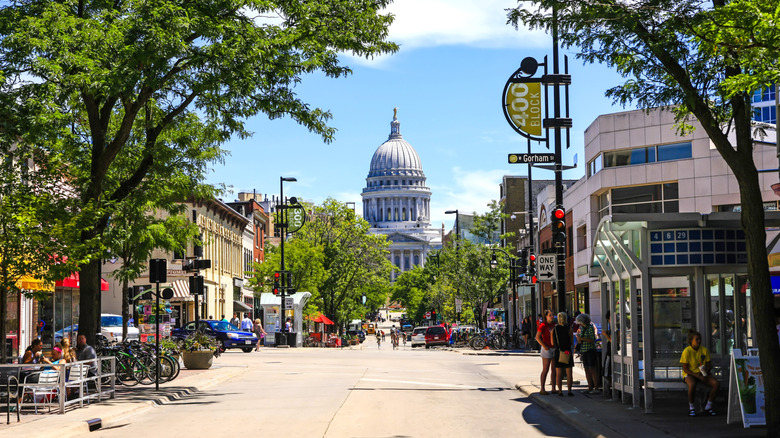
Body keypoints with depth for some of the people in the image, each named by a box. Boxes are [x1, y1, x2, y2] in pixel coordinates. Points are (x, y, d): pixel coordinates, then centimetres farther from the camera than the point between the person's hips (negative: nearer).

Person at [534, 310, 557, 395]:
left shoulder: (553, 325, 12)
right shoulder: (543, 326, -9)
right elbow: (537, 337, -15)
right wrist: (544, 346, -18)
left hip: (554, 349, 7)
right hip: (547, 349, -7)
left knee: (554, 369, 8)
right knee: (545, 370, -5)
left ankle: (553, 388, 14)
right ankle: (542, 389, -1)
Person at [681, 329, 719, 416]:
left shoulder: (704, 350, 1)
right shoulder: (687, 351, -12)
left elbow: (709, 365, 8)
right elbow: (685, 369, -12)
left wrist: (706, 373, -15)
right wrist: (698, 376, -21)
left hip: (702, 373, 5)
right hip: (689, 374, -4)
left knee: (716, 384, -23)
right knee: (692, 385, -39)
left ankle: (708, 407, -7)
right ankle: (691, 407, -15)